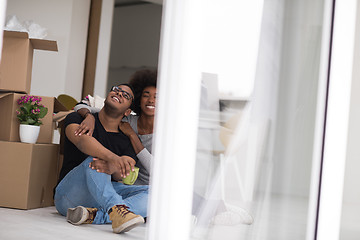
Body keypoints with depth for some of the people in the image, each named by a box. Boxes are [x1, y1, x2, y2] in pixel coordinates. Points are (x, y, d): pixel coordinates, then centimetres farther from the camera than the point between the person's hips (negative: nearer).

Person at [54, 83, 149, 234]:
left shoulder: (126, 142, 11)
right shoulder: (78, 118, 4)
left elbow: (123, 174, -10)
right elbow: (80, 139, -22)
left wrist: (112, 168, -37)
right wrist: (111, 157, -42)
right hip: (69, 195, -3)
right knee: (93, 158, -30)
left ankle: (95, 215, -38)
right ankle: (116, 209, -53)